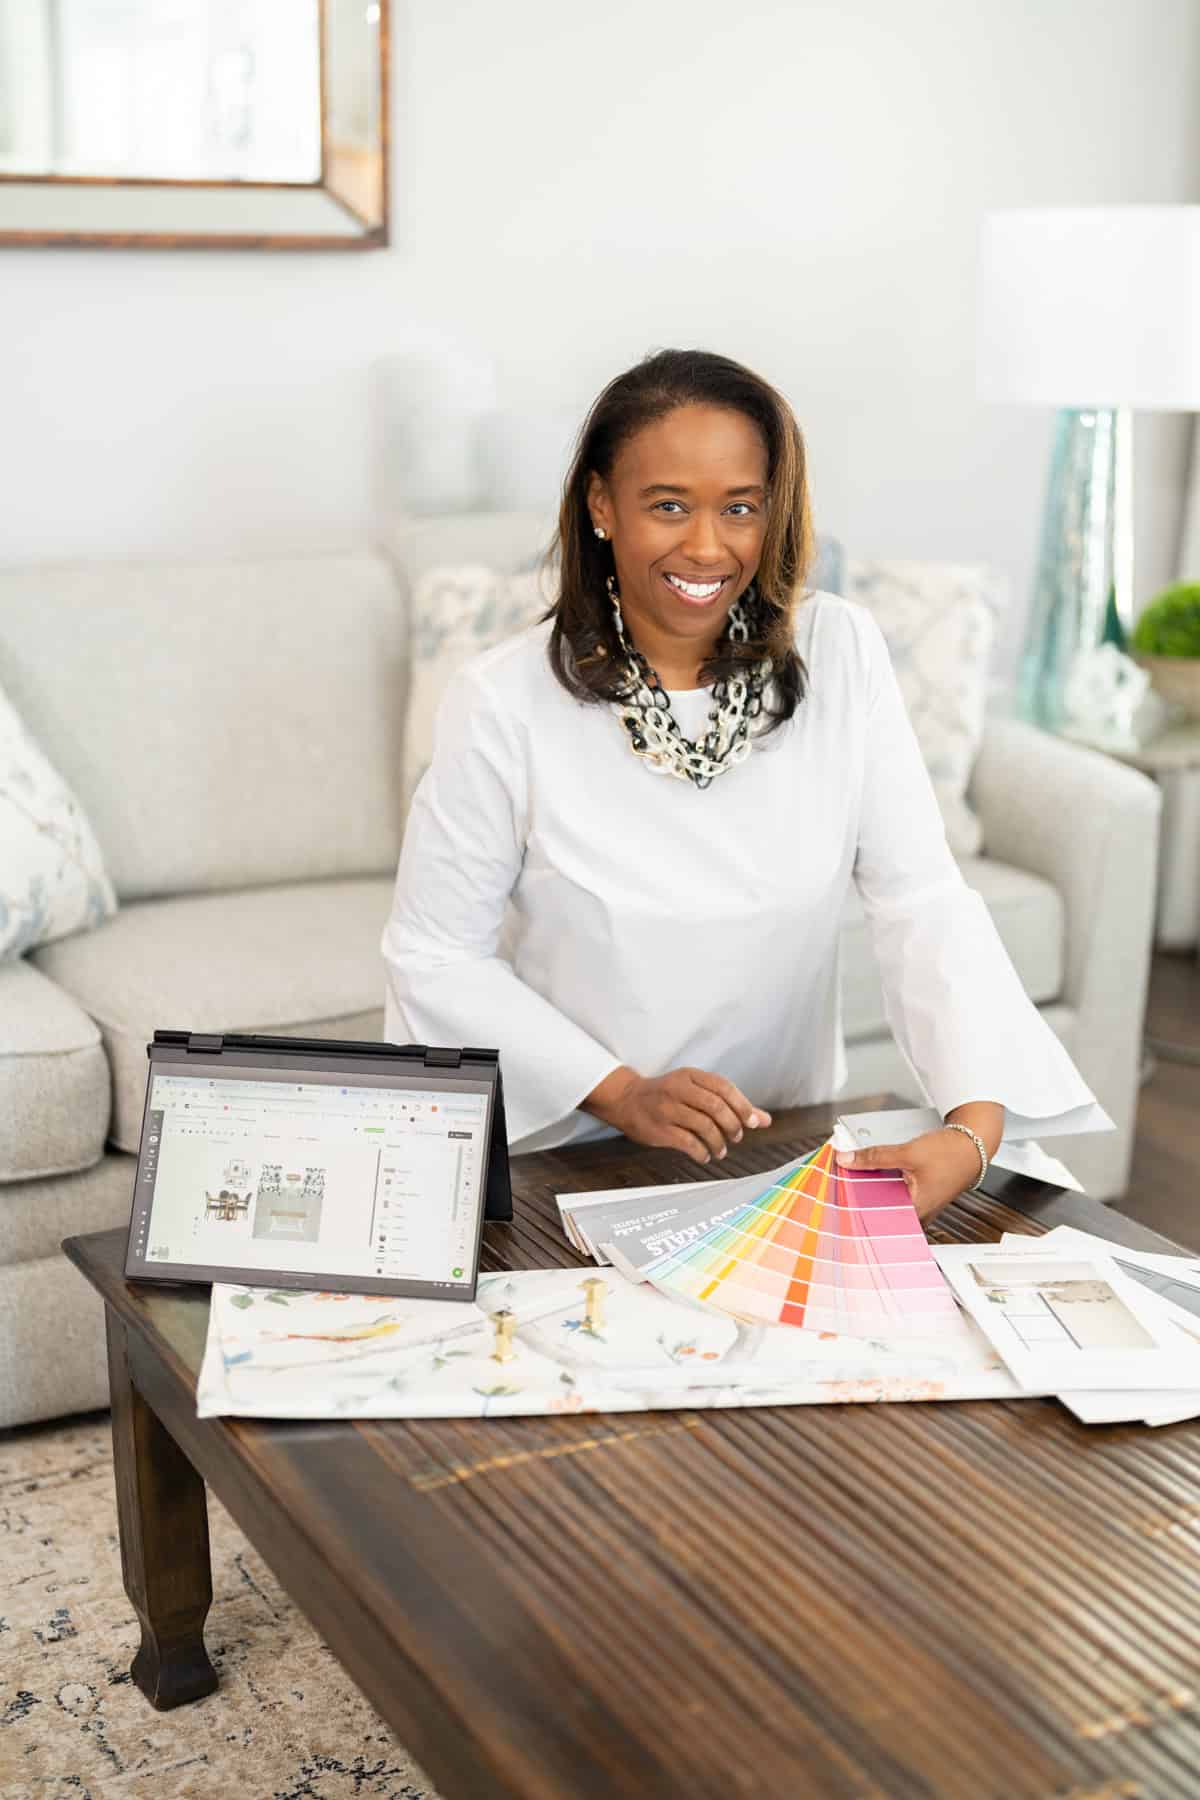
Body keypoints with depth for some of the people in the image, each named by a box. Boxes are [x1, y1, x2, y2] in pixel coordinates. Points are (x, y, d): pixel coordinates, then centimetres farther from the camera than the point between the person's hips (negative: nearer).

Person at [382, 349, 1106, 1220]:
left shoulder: (843, 657, -4)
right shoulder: (505, 702, -10)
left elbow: (925, 901, -9)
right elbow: (433, 955, -6)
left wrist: (975, 1123, -24)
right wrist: (620, 1090, -16)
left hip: (791, 1149, 2)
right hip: (568, 1164, -1)